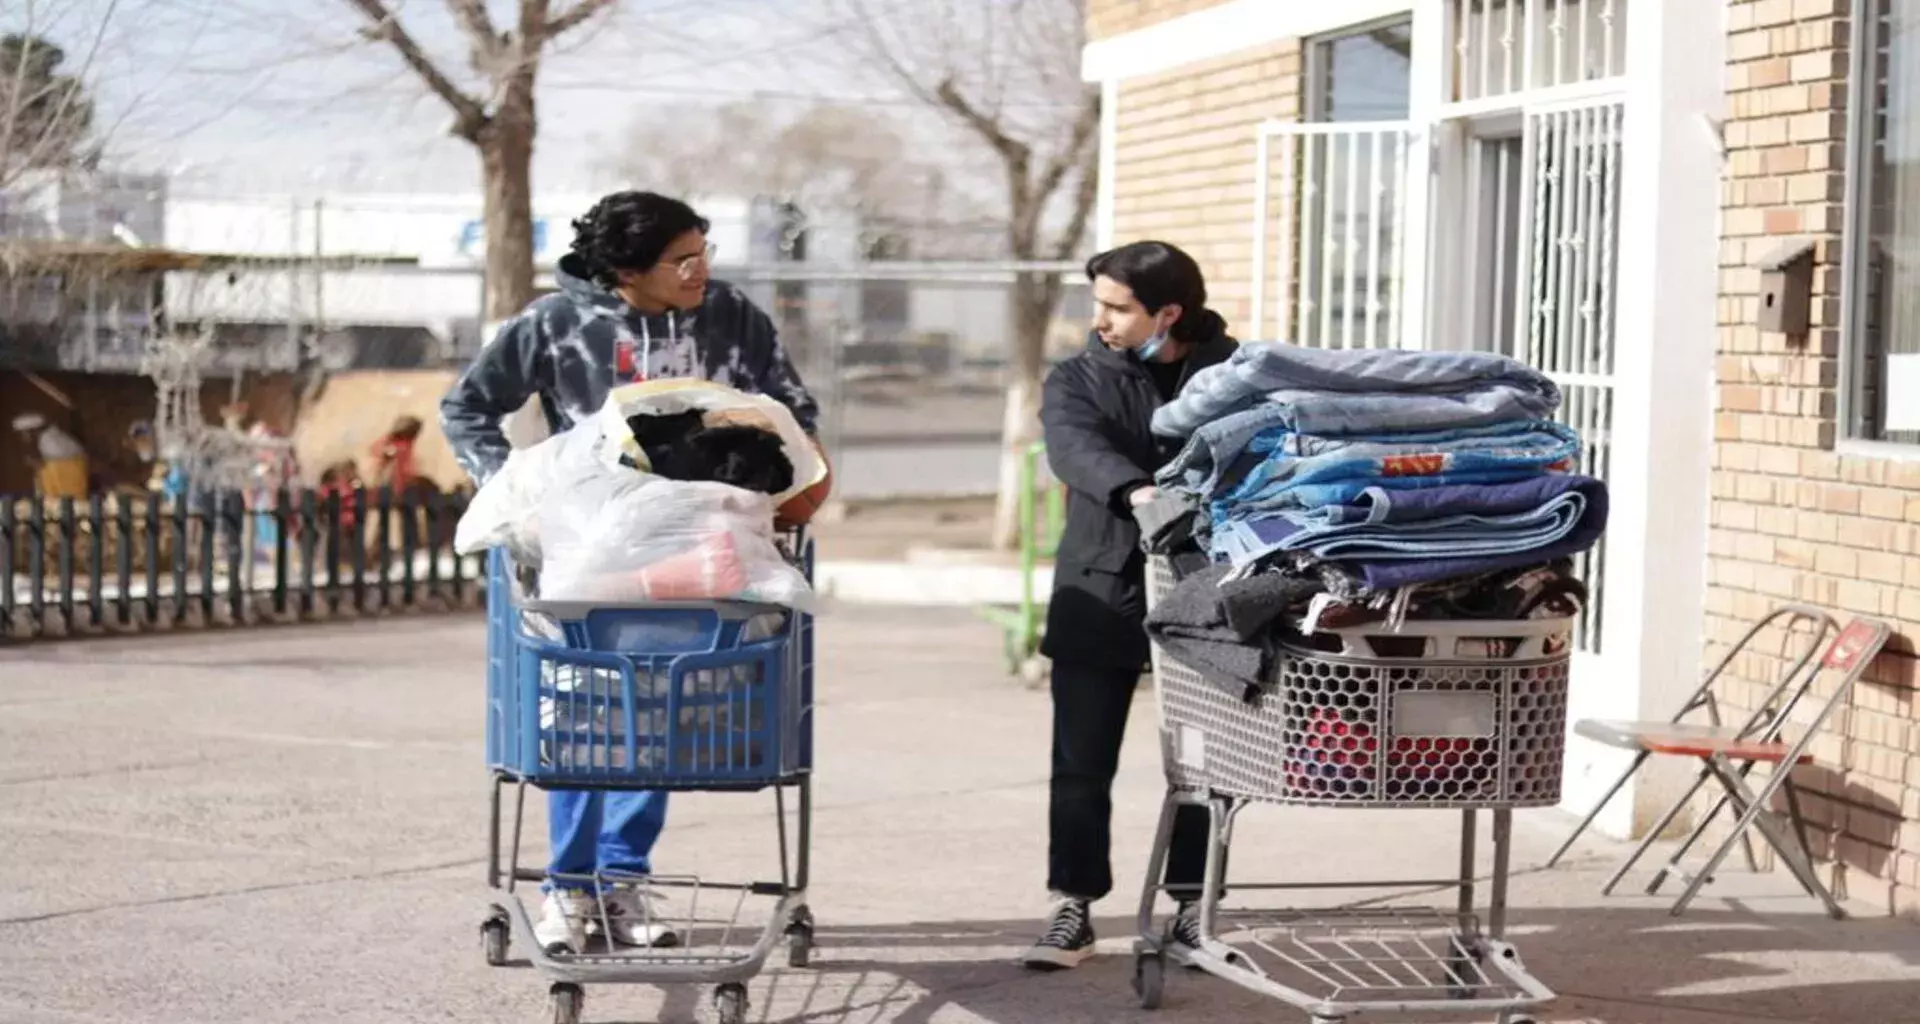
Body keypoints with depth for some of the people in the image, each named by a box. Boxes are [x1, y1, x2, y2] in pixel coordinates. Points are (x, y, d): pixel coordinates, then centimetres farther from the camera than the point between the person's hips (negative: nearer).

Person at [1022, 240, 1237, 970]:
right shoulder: (1077, 380, 3)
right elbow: (1076, 447, -18)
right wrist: (1136, 492, -38)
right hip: (1101, 592, 1)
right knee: (1081, 765, 2)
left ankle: (1193, 904, 20)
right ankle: (1073, 908, 11)